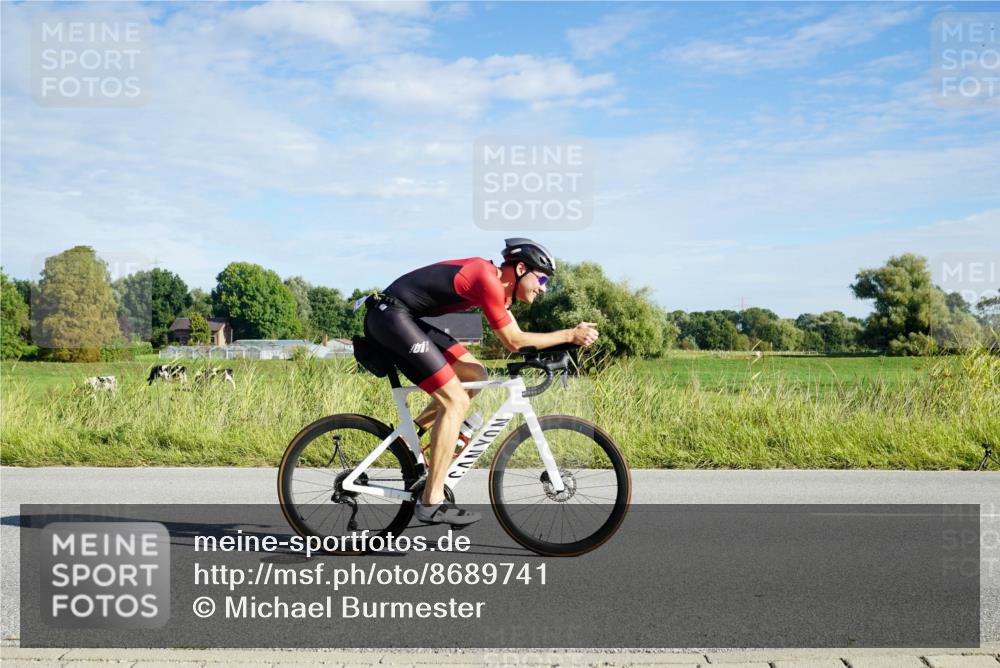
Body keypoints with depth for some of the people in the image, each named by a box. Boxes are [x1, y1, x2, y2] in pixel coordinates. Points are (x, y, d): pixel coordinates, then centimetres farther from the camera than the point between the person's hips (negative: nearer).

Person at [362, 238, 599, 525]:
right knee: (456, 400, -12)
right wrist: (569, 335, -5)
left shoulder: (496, 282, 13)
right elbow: (513, 341, -10)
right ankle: (431, 503, -9)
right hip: (390, 316, -10)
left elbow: (514, 337, 17)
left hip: (401, 318, 10)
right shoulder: (489, 281, -16)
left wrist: (569, 337, 9)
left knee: (475, 376, 12)